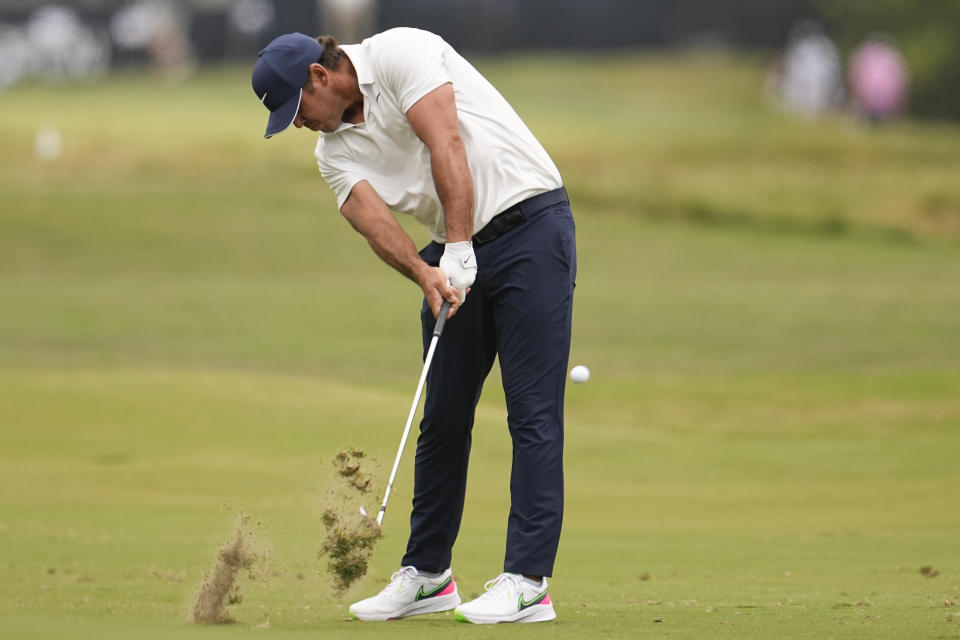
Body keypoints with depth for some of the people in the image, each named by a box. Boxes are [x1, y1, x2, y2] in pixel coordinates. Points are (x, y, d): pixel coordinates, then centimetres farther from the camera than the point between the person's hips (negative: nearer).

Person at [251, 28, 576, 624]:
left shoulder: (399, 53, -10)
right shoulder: (335, 152, 9)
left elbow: (446, 147, -20)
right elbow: (375, 222, -8)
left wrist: (459, 252, -23)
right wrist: (427, 274, -27)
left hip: (529, 222, -7)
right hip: (455, 255, 7)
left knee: (533, 409, -9)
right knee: (443, 414, 8)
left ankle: (528, 582, -13)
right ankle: (427, 573, 18)